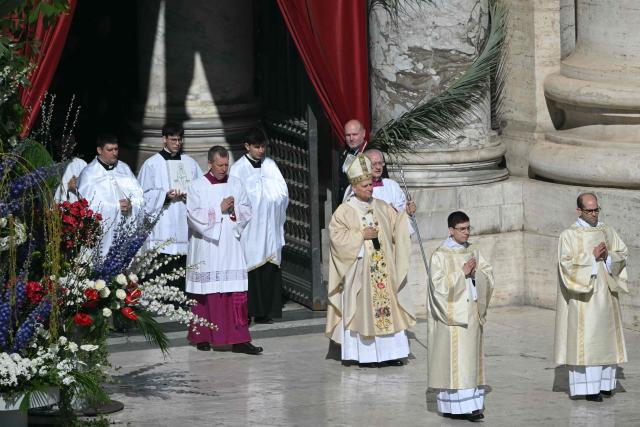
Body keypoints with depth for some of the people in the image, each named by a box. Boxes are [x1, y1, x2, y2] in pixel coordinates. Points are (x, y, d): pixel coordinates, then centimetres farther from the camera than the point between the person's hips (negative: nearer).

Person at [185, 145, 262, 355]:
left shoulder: (235, 184, 10)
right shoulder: (197, 186, -1)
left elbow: (247, 210, 12)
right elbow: (195, 215, -9)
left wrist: (235, 210, -9)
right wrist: (219, 210, -13)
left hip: (231, 246, 3)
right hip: (206, 248, -3)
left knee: (236, 292, -5)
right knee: (206, 293, 3)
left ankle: (239, 340, -8)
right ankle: (202, 337, 15)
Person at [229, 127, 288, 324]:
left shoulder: (270, 165, 11)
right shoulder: (238, 169, -1)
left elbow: (283, 193, 7)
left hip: (269, 228, 4)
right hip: (249, 229, -4)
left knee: (269, 269, -1)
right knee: (250, 269, -7)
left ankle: (265, 311, 3)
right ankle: (246, 313, -4)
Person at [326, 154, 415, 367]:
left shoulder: (381, 207, 11)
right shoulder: (344, 211, -3)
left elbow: (397, 227, 13)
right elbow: (337, 236, -9)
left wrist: (406, 213, -5)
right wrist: (361, 235, -15)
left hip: (384, 267, 5)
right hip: (359, 268, -4)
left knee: (389, 305, 3)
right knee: (364, 308, -4)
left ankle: (390, 351, 7)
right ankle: (366, 354, 0)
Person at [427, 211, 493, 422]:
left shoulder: (473, 252, 10)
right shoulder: (440, 255, -8)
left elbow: (488, 276, 7)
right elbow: (439, 284, -15)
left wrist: (475, 272, -11)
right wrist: (462, 273, -17)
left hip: (472, 313, 6)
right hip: (452, 314, -6)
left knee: (471, 358, 5)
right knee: (453, 358, -6)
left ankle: (471, 404, 6)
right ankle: (452, 406, -3)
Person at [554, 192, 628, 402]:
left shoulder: (607, 231, 10)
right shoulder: (569, 235, -4)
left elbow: (622, 255, 9)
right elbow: (567, 263, -13)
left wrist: (608, 256, -11)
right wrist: (592, 256, -18)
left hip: (605, 294, 5)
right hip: (583, 296, -5)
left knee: (606, 336, 6)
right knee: (585, 337, -8)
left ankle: (604, 382, 13)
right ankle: (588, 386, -7)